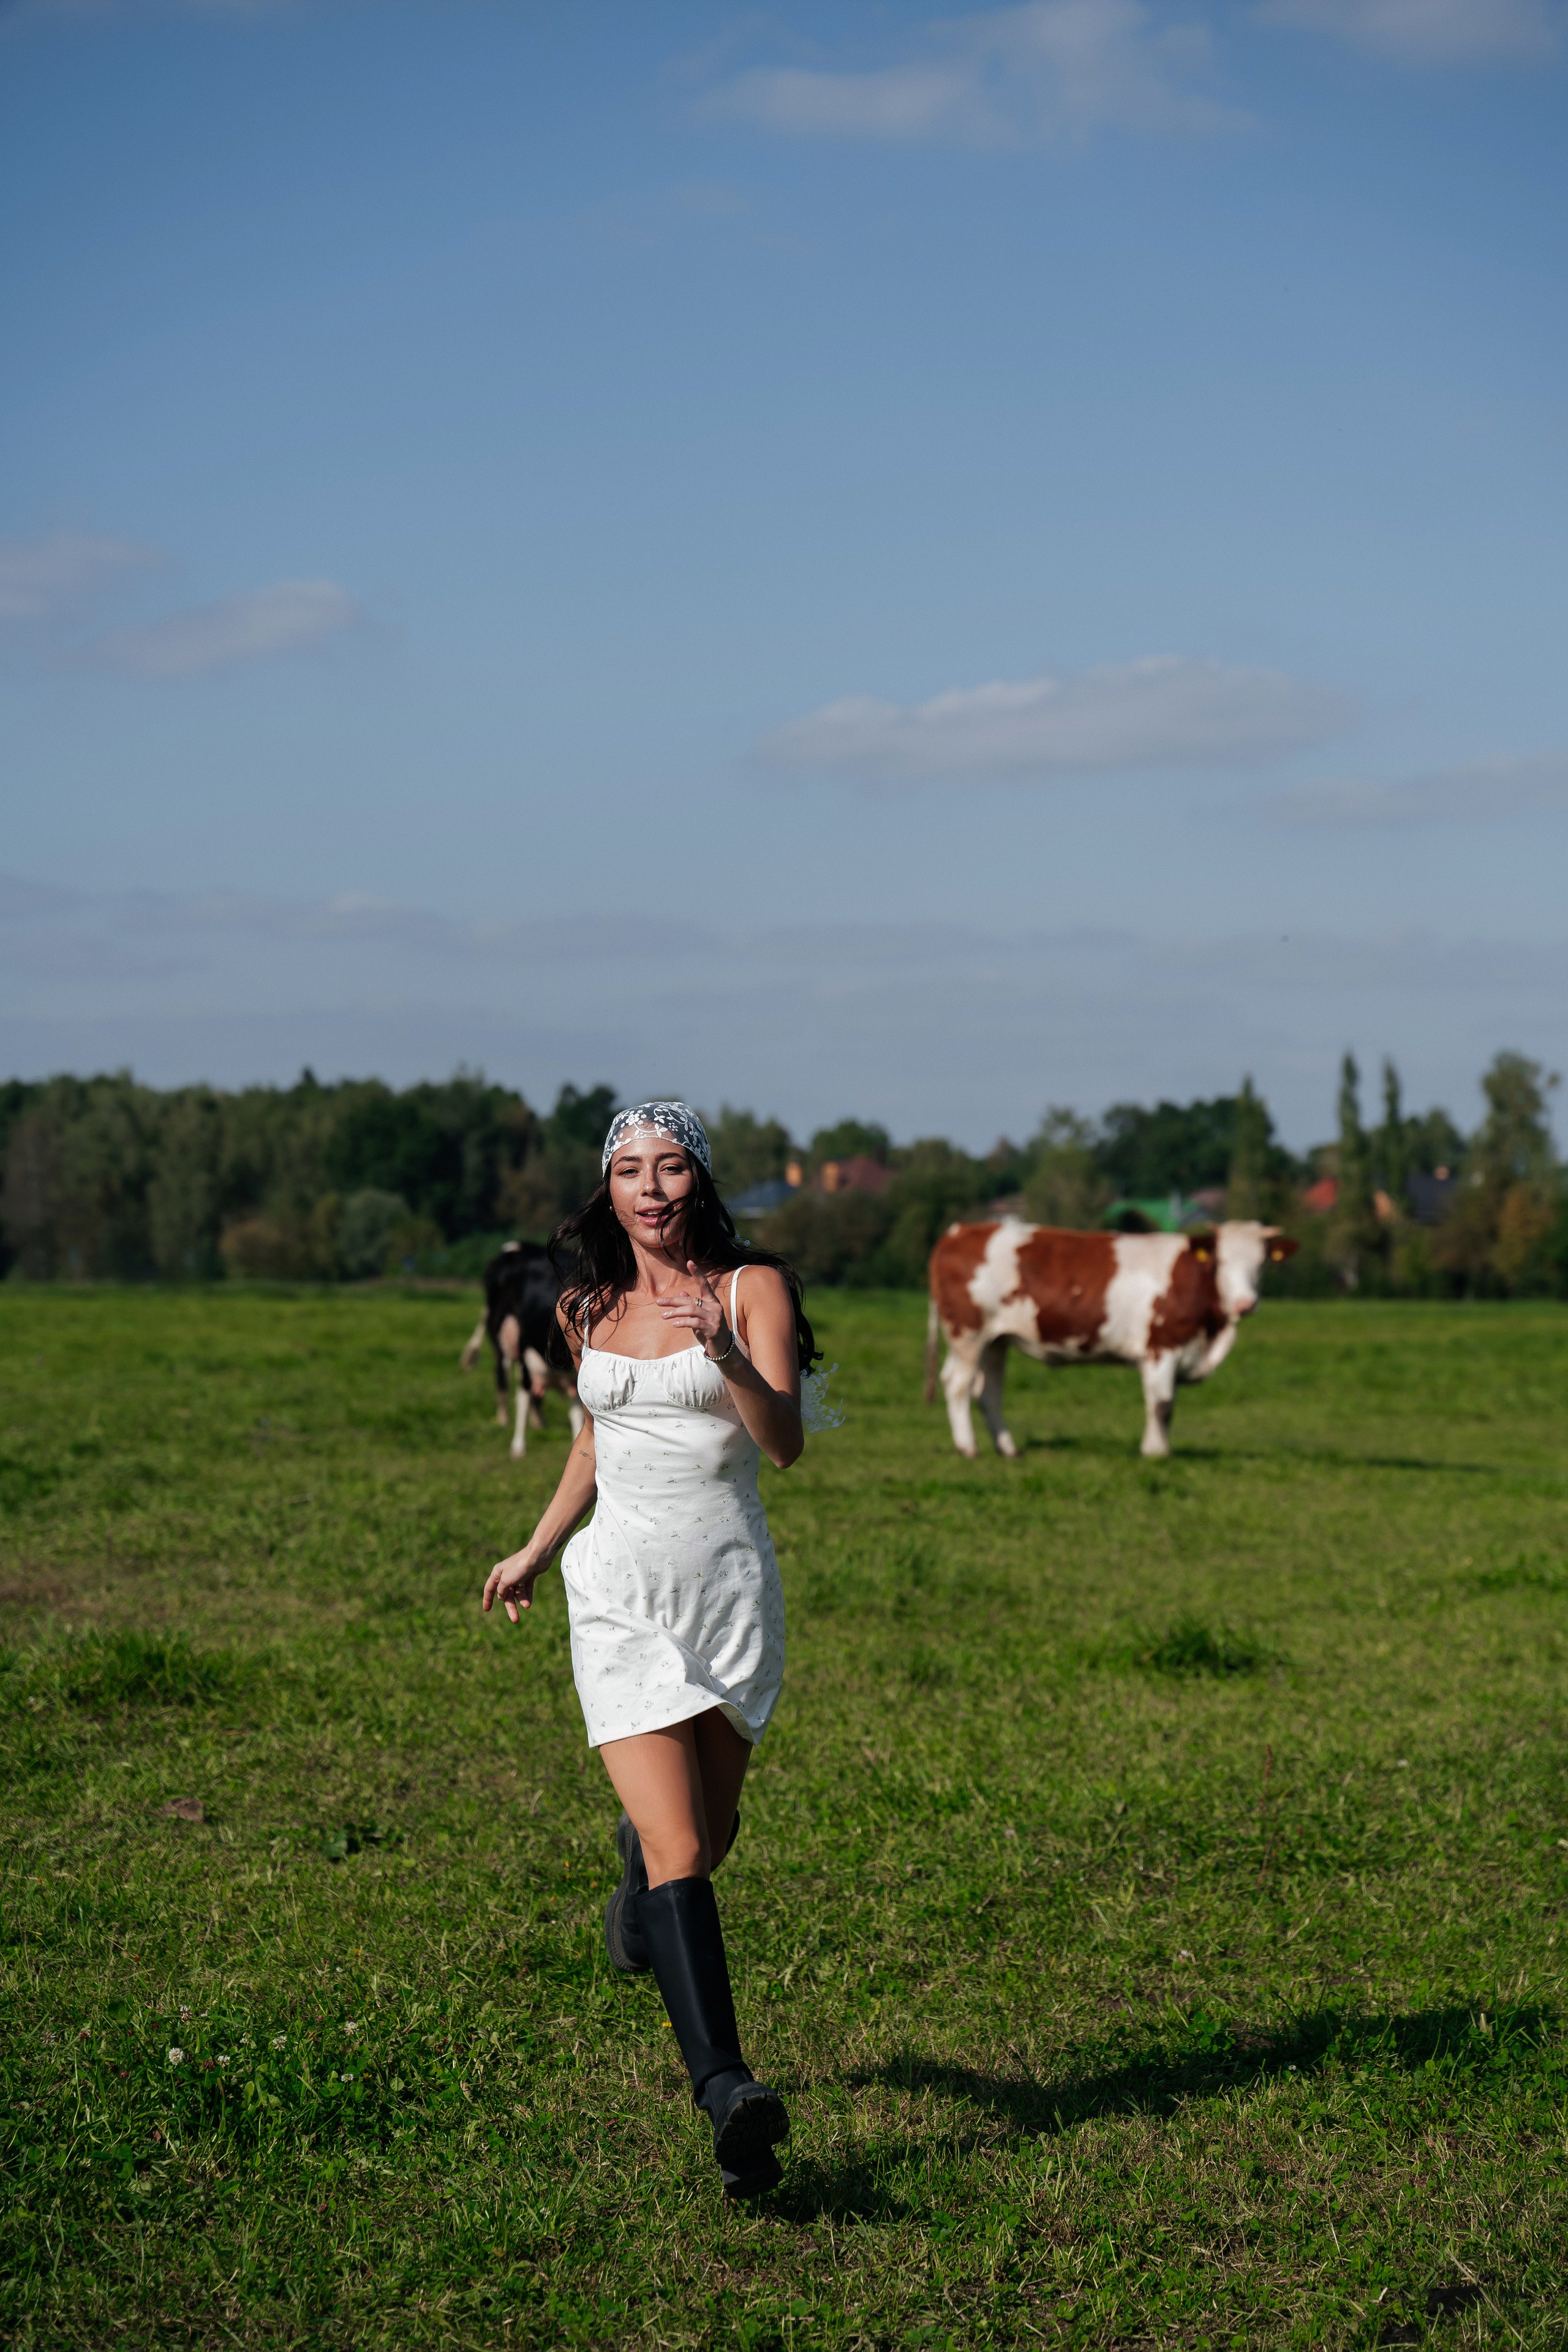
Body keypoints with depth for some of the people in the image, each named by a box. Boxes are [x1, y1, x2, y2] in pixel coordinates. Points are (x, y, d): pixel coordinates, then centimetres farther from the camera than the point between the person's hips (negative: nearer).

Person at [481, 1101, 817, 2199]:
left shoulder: (753, 1288, -3)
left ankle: (639, 1867, 53)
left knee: (710, 1832, 16)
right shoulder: (591, 1308, 8)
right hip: (621, 1591, 1)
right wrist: (537, 1552, 32)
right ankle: (725, 2088, -23)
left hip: (731, 1584, -1)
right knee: (680, 1845, -14)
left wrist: (728, 1355, -33)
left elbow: (786, 1443, -16)